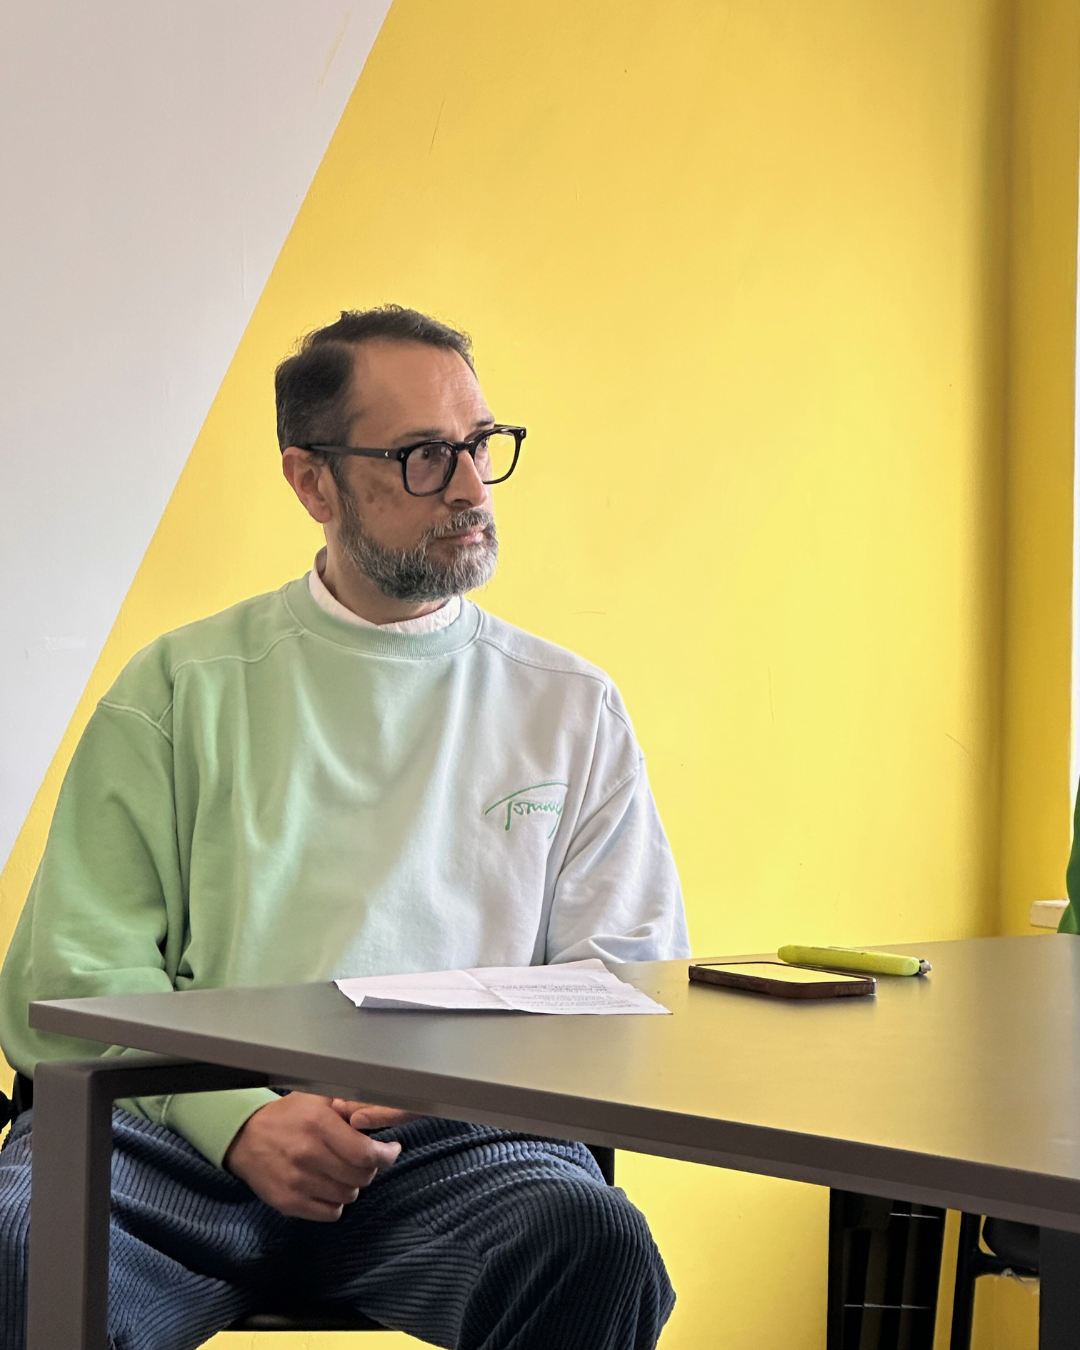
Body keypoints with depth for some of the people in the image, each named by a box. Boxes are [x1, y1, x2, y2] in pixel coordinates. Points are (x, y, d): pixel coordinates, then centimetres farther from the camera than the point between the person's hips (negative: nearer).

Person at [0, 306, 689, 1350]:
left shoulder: (570, 707, 17)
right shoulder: (183, 687, 12)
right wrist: (236, 1117, -14)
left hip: (451, 1146, 2)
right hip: (177, 1126, -1)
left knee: (597, 1246, -32)